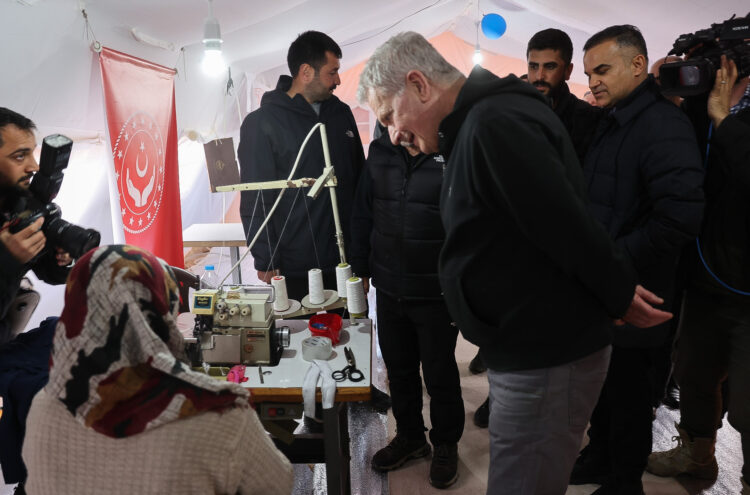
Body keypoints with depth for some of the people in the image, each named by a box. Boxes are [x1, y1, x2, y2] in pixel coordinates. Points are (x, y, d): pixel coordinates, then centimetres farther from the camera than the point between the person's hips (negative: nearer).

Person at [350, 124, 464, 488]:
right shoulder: (380, 153, 3)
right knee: (398, 369, 20)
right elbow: (362, 215, 10)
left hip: (437, 294, -5)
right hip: (389, 290, 5)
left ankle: (446, 445, 36)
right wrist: (360, 269, 8)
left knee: (440, 374, 13)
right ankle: (409, 436, 42)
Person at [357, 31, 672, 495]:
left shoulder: (494, 124, -22)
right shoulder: (479, 122, 12)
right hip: (527, 352, 10)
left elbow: (569, 226, -24)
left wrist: (621, 295, -9)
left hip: (548, 359, -10)